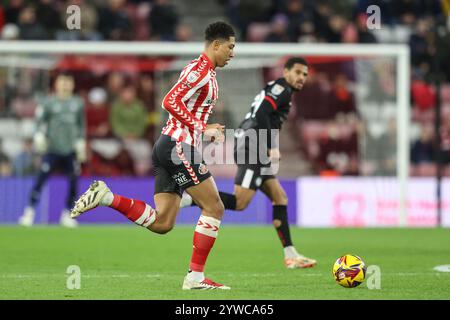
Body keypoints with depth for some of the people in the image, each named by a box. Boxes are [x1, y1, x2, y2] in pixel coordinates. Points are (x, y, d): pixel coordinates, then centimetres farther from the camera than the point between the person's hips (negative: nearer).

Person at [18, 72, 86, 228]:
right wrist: (39, 135, -17)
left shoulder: (78, 103, 10)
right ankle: (29, 212, -4)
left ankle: (67, 215, 14)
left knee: (74, 181, 1)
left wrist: (81, 142, 13)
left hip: (71, 150, 3)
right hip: (52, 149, -3)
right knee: (41, 178, -10)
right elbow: (40, 120, -2)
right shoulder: (49, 102, 1)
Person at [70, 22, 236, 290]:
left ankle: (105, 197, -2)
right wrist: (202, 128, -17)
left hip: (167, 147, 10)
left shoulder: (200, 70, 22)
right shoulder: (202, 70, -10)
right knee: (214, 208, -6)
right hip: (179, 146, -10)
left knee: (161, 224, 3)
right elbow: (171, 102, -20)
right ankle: (196, 277, -5)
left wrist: (206, 129, 15)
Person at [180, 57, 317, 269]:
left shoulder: (275, 89, 25)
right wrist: (272, 148, -20)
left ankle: (291, 256, 6)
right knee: (240, 203, -15)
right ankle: (187, 199, -15)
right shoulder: (281, 88, -6)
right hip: (252, 147, -11)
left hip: (254, 150, 11)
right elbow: (261, 115, -19)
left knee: (280, 198, 8)